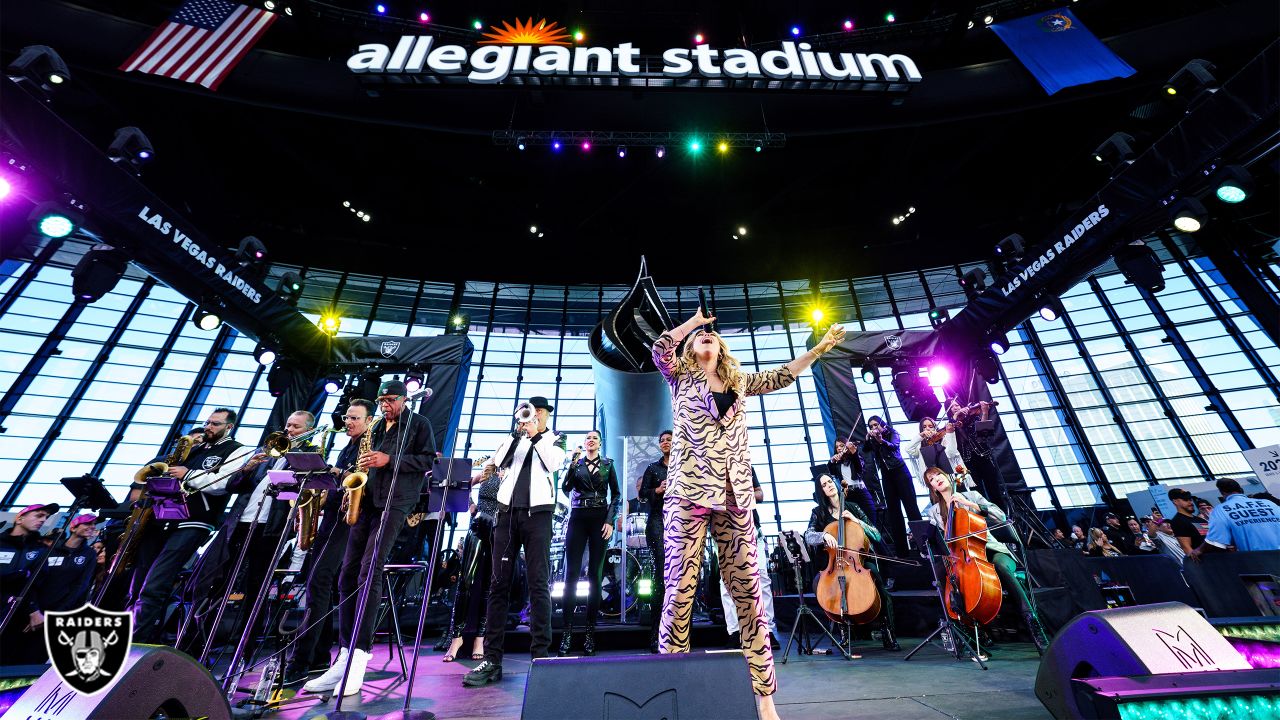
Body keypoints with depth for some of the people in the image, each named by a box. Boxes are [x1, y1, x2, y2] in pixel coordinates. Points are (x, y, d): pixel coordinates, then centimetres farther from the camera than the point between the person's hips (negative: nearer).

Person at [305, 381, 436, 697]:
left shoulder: (418, 423, 1)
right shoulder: (377, 428, 22)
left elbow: (429, 460, -7)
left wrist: (390, 460, -14)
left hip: (394, 503, -7)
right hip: (367, 503, 7)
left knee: (369, 571, -16)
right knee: (348, 576, 5)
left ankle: (358, 659, -10)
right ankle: (344, 658, 13)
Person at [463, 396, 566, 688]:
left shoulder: (555, 439, 12)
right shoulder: (516, 438, 18)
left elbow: (554, 462, -7)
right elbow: (499, 461, 2)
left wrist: (535, 435, -9)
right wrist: (517, 432, -6)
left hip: (537, 513, -3)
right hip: (508, 512, 3)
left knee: (538, 584, -2)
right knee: (499, 583, 3)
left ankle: (540, 655, 5)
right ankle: (492, 659, 10)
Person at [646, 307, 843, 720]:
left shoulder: (739, 382, 20)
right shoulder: (681, 377, 10)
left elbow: (782, 376, 24)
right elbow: (660, 348, -5)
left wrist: (821, 347, 22)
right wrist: (695, 318, 8)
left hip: (734, 497, 3)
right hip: (688, 493, -3)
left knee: (749, 594, 4)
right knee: (680, 592, -3)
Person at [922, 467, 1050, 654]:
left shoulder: (971, 495, 9)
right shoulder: (934, 511, 14)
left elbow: (1000, 517, -3)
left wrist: (971, 504, -11)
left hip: (993, 551, -1)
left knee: (1001, 566, -38)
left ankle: (1033, 624, -33)